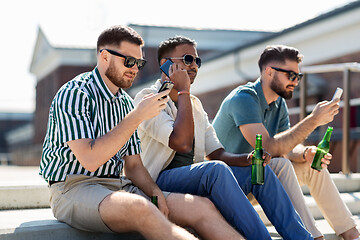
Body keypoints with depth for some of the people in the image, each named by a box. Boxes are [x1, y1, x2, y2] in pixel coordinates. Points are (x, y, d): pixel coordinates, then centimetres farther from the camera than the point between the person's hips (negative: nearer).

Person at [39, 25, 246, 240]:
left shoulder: (126, 103, 15)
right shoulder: (73, 95, -9)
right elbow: (90, 160, -22)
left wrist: (155, 192, -4)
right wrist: (137, 116, -19)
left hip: (117, 186, 8)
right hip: (74, 189, -8)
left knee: (202, 206, -11)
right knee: (140, 208, -38)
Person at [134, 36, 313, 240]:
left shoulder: (194, 105, 19)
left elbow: (217, 154, 13)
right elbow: (182, 143, -22)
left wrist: (248, 159, -7)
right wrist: (183, 92, -14)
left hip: (194, 180, 8)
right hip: (158, 182, -8)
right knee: (216, 169, -33)